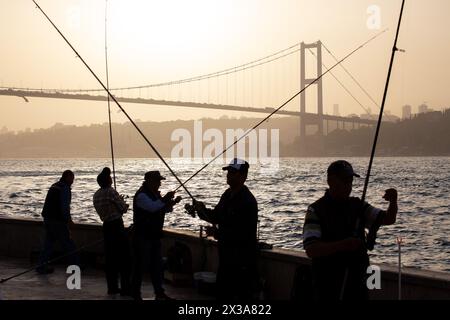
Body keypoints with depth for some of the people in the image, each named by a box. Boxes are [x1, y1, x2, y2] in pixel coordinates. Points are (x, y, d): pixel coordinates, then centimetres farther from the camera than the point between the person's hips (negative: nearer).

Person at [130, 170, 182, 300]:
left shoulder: (156, 194, 12)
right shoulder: (141, 195, -16)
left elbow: (165, 209, 17)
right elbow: (153, 207, -32)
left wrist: (171, 203, -2)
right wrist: (165, 199, -27)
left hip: (155, 235, 9)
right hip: (142, 236, -9)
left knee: (157, 264, 11)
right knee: (139, 264, -1)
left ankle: (159, 292, 17)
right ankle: (135, 294, 8)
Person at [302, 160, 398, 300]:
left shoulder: (357, 206, 7)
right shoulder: (316, 210, -10)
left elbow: (388, 219, 2)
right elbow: (311, 250, -19)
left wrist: (393, 202, -18)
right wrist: (342, 245, -31)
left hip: (358, 284, 5)